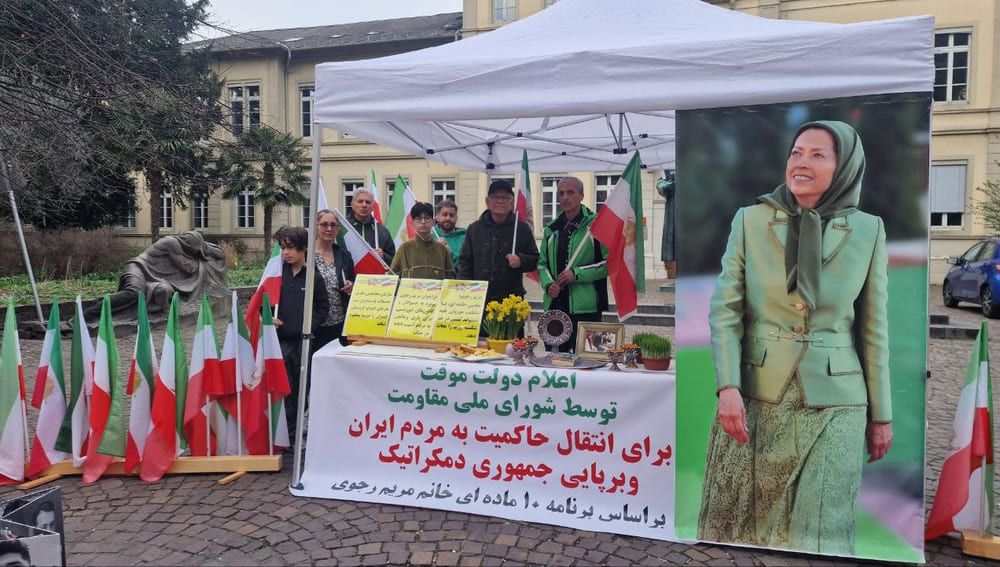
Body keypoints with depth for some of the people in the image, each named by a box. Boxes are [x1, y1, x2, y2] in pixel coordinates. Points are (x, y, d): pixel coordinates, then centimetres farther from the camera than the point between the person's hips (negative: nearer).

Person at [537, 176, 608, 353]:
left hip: (585, 306, -5)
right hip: (555, 305, 6)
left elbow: (609, 263, -8)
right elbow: (542, 263, 17)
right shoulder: (552, 229, 14)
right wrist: (548, 284, -2)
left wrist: (577, 273, -14)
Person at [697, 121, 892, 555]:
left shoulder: (868, 231, 2)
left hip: (833, 401, 0)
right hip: (754, 394, 0)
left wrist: (881, 414, 8)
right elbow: (725, 309, -4)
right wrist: (727, 387, -15)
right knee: (742, 518, 10)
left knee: (819, 529, 5)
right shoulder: (750, 220, 0)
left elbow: (873, 328, 6)